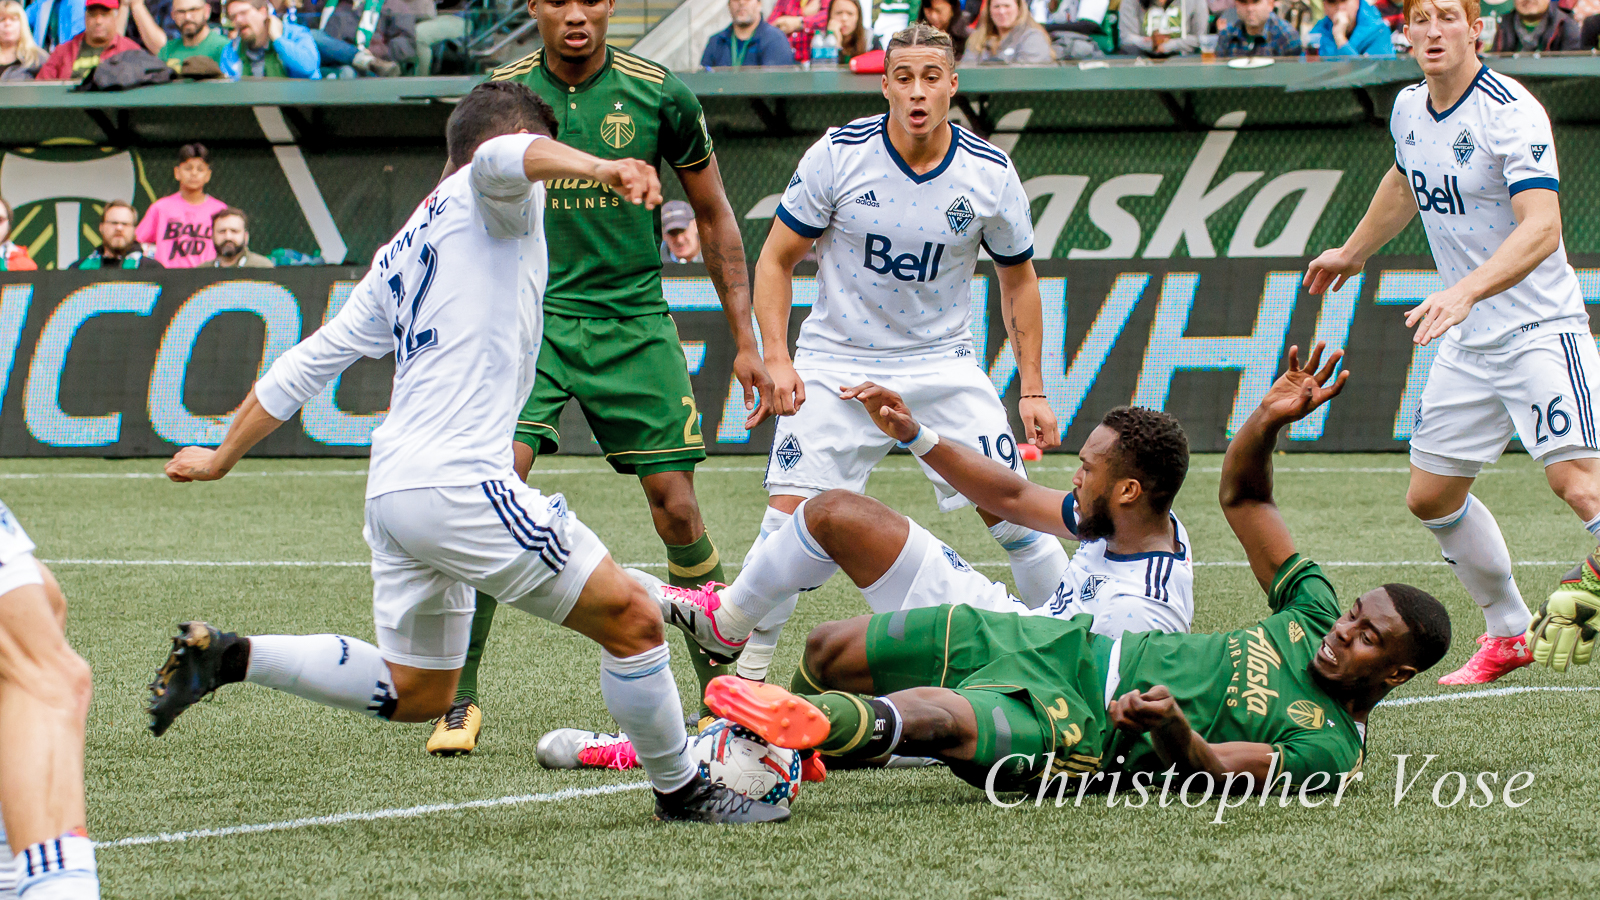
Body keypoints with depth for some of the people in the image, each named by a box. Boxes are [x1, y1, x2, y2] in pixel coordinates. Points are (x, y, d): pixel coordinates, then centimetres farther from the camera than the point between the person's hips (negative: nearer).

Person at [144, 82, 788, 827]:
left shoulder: (402, 254, 25)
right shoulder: (494, 202, 2)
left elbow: (309, 360, 27)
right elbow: (500, 156, -24)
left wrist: (222, 458, 34)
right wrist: (597, 168, -41)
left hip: (392, 488, 9)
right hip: (459, 483, -9)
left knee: (415, 694, 19)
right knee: (631, 620, -3)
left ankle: (228, 656, 13)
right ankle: (682, 792, 5)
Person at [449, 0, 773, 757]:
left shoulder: (660, 96, -2)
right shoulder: (501, 95, 0)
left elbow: (714, 218, 9)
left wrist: (744, 340, 7)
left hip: (634, 322, 0)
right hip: (528, 317, 0)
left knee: (676, 508, -2)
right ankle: (460, 700, -10)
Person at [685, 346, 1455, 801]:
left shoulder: (1331, 750, -11)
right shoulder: (1317, 618, 11)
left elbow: (1213, 770, -24)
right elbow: (1241, 494, 16)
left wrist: (1172, 725, -47)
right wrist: (1270, 420, -4)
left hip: (1081, 734, -9)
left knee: (934, 716, -42)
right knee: (829, 651, 3)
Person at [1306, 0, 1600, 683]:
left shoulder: (1512, 112, -19)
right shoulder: (1409, 109, 5)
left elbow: (1542, 228, -31)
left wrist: (1465, 292, -43)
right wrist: (1353, 252, 42)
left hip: (1540, 330, -8)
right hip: (1468, 342, 8)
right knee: (1431, 497, 11)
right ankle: (1509, 634, 28)